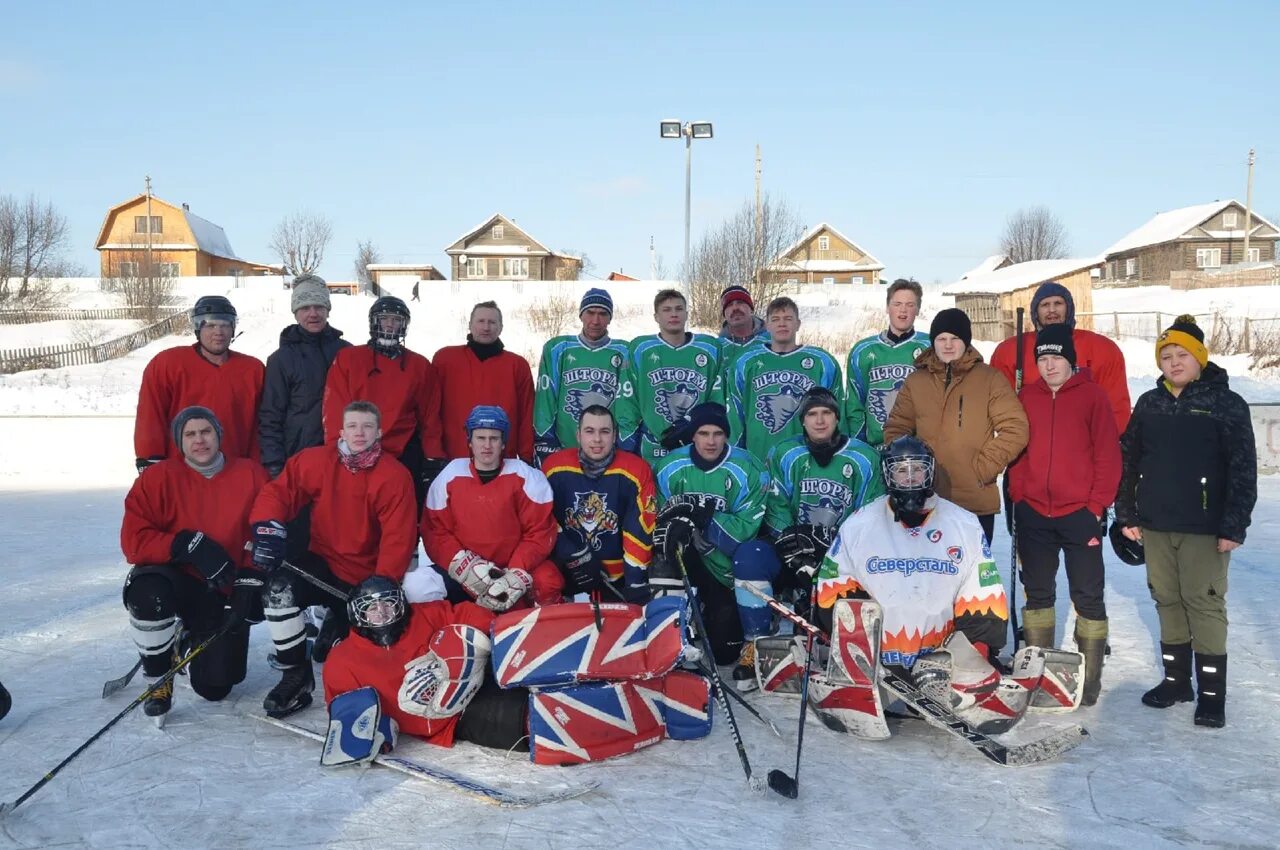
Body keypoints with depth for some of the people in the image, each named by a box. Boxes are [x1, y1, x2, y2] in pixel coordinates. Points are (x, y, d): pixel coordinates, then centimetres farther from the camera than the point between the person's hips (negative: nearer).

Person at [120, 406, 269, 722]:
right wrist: (189, 545, -28)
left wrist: (248, 582, -16)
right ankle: (158, 679, -9)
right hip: (177, 578, -1)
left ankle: (196, 641, 35)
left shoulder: (251, 475, -5)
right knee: (147, 593, -38)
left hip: (228, 591, 1)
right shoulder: (159, 478, -8)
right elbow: (133, 542, -15)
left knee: (215, 686, -3)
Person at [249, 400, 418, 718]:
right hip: (323, 563, 2)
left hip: (366, 578, -1)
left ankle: (338, 627, 34)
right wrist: (267, 526, -25)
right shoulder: (316, 461, -4)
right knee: (280, 589, -28)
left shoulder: (395, 476, -13)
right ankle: (296, 675, -10)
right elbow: (280, 491, -4)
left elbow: (398, 539, -16)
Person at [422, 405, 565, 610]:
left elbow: (540, 531, -5)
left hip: (516, 569, -2)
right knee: (416, 587, -23)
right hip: (462, 574, 2)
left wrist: (516, 573, -19)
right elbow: (435, 531, 0)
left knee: (549, 584, -31)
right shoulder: (449, 476, 2)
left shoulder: (525, 477, -2)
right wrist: (466, 566, -16)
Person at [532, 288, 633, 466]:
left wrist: (625, 449, -6)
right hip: (561, 452, 0)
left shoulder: (623, 353, 5)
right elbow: (545, 399, 2)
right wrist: (545, 445, -4)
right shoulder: (557, 349, 5)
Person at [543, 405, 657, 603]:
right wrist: (574, 557, -7)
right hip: (566, 572, 1)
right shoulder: (554, 467, -6)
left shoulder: (636, 471, -10)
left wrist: (636, 583, -14)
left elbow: (640, 530, -11)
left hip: (617, 577, 0)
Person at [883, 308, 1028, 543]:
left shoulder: (990, 379, 0)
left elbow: (1015, 429, -5)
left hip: (978, 503, -2)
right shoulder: (916, 381, 7)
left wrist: (984, 466, -11)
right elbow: (896, 430, 10)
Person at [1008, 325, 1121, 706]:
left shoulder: (1093, 396, -4)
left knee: (1088, 597, 3)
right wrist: (1018, 497, 3)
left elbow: (1108, 456, -5)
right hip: (1034, 514, 4)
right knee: (1037, 591, 13)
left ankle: (1090, 676, 13)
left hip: (1080, 513, -4)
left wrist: (1097, 507, -9)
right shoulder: (1026, 398, 6)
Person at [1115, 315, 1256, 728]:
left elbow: (1243, 470, -8)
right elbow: (1128, 460, 11)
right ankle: (1176, 679, 25)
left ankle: (1212, 693, 9)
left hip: (1204, 528, -4)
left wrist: (1234, 526, -13)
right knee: (1167, 600, 12)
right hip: (1156, 524, 5)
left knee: (1205, 603, -1)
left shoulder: (1226, 404, -4)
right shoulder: (1149, 404, 9)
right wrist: (1127, 514, 8)